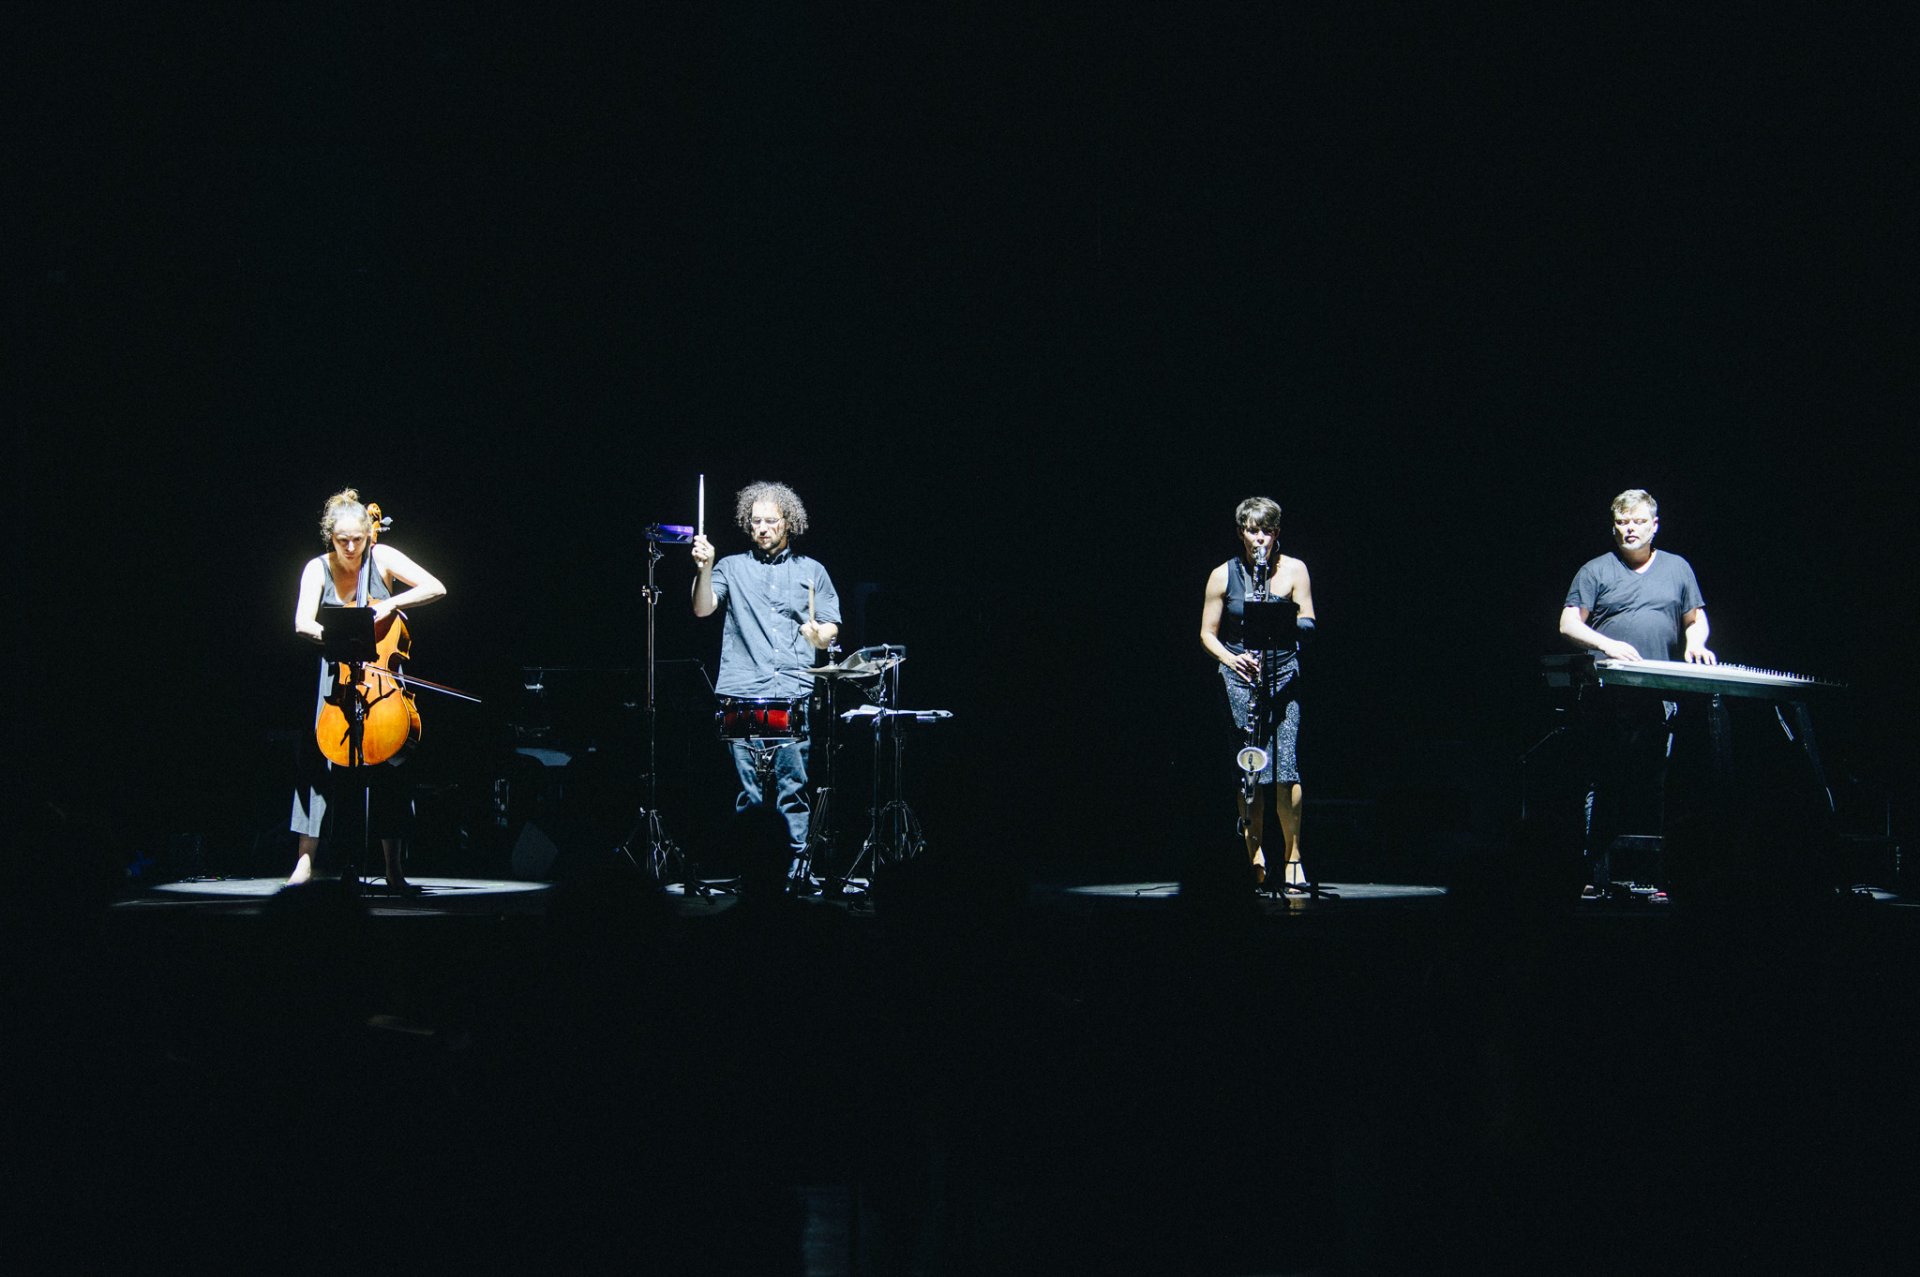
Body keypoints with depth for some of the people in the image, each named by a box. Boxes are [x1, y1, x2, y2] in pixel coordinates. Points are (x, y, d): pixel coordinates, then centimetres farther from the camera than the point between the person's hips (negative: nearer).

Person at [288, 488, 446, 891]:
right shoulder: (318, 568, -4)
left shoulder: (383, 558, -4)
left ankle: (393, 866, -4)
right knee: (318, 753, -15)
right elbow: (302, 623, -16)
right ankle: (306, 860, -14)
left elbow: (436, 588, -10)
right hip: (336, 674, 0)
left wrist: (391, 603, -23)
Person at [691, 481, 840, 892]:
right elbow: (703, 608, 1)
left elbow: (831, 632, 15)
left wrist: (818, 635, -7)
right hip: (741, 694, 0)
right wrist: (705, 568, -14)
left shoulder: (811, 571, 16)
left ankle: (798, 865, -3)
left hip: (794, 693, 0)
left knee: (793, 785, -7)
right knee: (748, 789, -1)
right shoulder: (733, 567, 16)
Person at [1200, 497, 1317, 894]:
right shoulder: (1223, 575, 4)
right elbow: (1208, 633, 7)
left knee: (1286, 767, -11)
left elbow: (1308, 624, 1)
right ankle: (1255, 854, 1)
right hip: (1240, 675, 0)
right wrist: (1230, 659, -12)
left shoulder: (1294, 570, 4)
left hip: (1283, 675, 0)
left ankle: (1292, 857, -2)